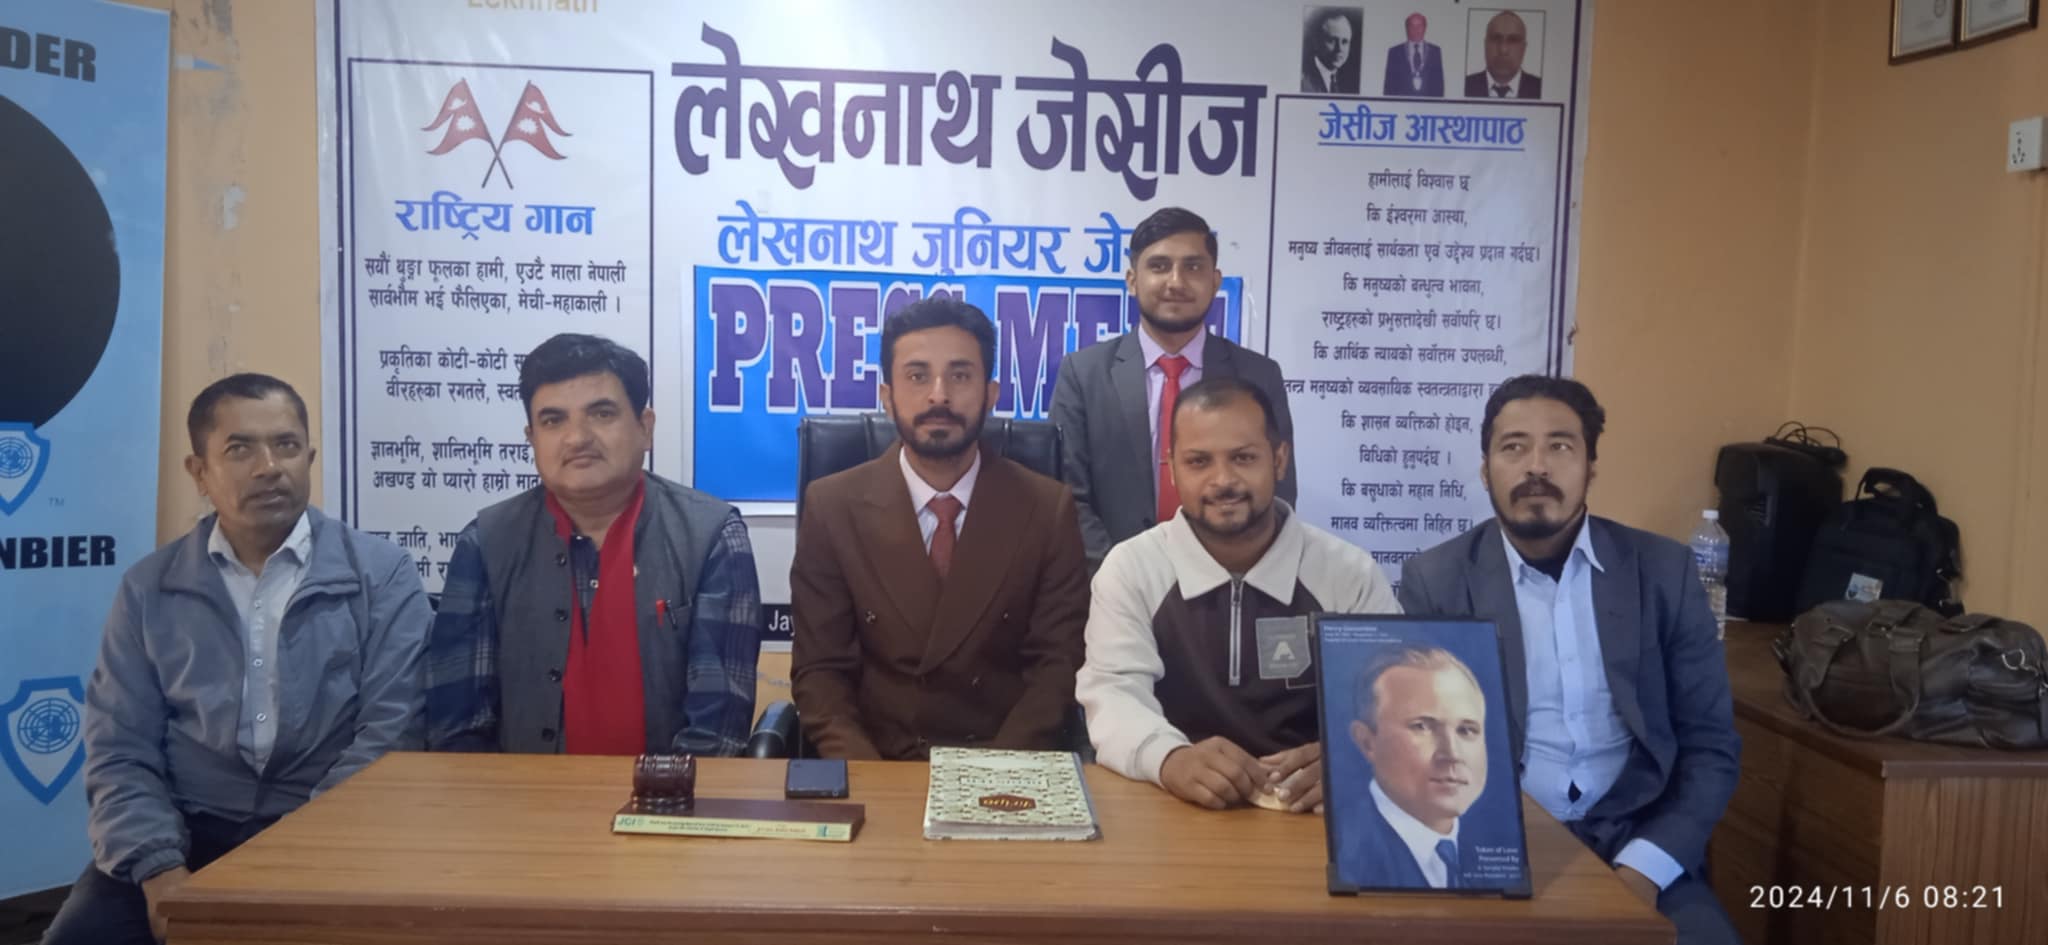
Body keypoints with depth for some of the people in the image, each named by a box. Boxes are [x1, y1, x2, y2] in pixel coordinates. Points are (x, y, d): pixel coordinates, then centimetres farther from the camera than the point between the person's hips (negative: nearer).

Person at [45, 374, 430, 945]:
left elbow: (389, 738, -7)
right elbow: (121, 752, 4)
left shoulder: (382, 576, 0)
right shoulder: (149, 589, 8)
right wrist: (160, 867, -13)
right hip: (187, 833, 2)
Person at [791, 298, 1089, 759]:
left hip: (1003, 767, -1)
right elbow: (819, 669, 1)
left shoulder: (1048, 509, 0)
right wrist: (865, 776, -15)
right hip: (876, 765, 1)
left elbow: (1058, 662, 0)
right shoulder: (832, 507, 1)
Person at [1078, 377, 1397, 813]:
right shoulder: (1131, 568, 1)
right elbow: (1113, 694, -11)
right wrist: (1170, 758, -33)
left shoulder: (1350, 573, 2)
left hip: (1314, 813, 0)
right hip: (1172, 811, 0)